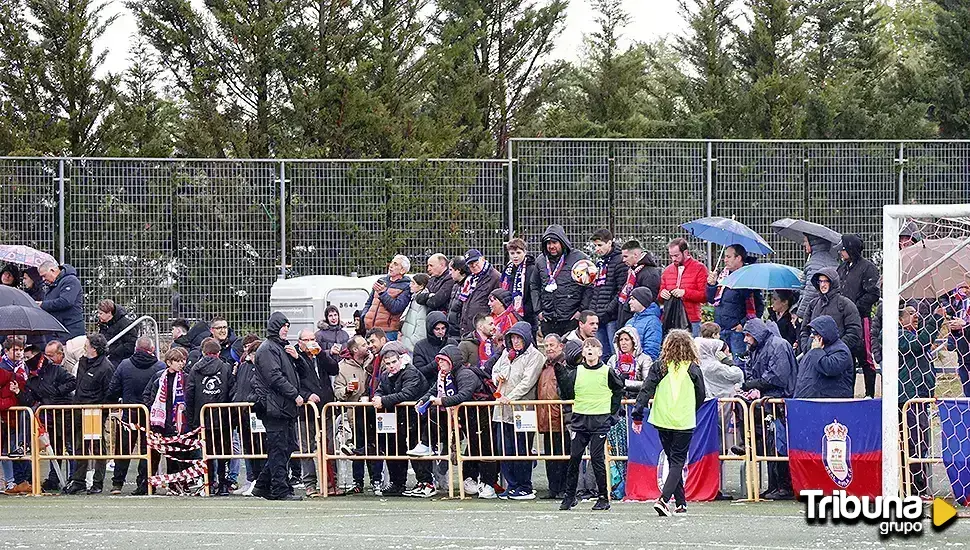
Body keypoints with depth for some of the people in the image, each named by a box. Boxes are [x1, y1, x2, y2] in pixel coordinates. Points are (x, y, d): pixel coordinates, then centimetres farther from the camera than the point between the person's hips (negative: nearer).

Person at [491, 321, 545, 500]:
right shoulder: (507, 353, 18)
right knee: (505, 449, 6)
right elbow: (495, 370, 29)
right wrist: (497, 377, 5)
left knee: (521, 450, -4)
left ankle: (525, 488, 3)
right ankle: (511, 485, 13)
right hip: (503, 410, 7)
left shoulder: (535, 356, -4)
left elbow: (527, 382, -13)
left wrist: (510, 397, -19)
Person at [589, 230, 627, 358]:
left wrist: (608, 310, -17)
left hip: (612, 318, -8)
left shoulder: (619, 262, -8)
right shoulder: (599, 264, 19)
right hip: (598, 318, 8)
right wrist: (592, 311, 11)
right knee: (602, 355, 10)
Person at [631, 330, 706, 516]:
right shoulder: (693, 369, -3)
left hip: (663, 420, 2)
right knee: (678, 461, 2)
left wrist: (637, 416, -4)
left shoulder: (659, 366, -3)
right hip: (685, 422, -2)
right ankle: (663, 499, -18)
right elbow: (701, 396, 6)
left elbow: (646, 391, -7)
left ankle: (681, 503, 19)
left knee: (673, 460, 16)